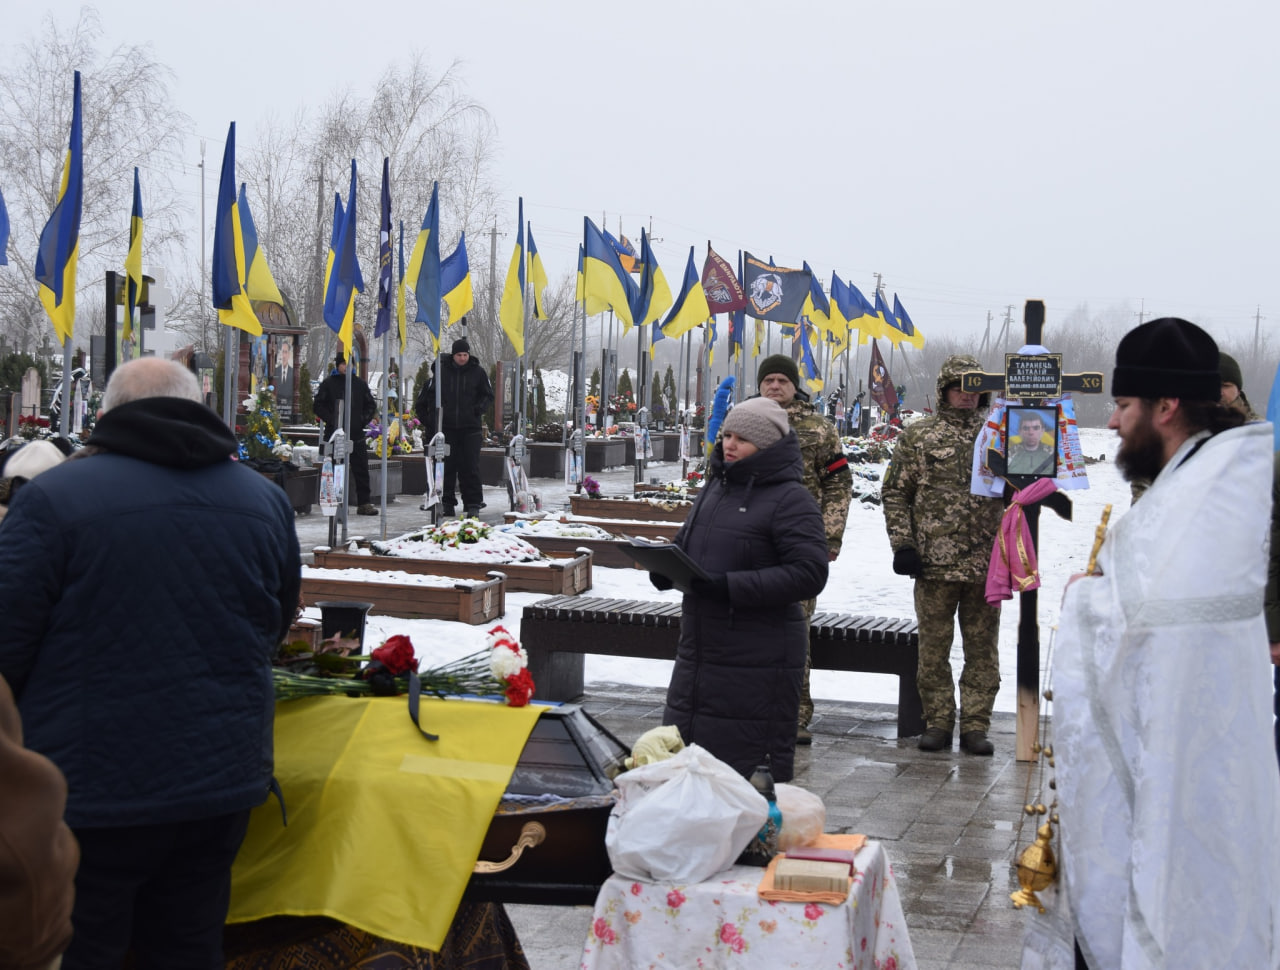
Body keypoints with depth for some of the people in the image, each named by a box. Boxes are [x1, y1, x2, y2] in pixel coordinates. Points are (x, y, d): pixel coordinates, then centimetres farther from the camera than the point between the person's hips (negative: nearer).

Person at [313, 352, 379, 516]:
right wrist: (331, 420, -10)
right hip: (334, 433, -2)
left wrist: (363, 420, -1)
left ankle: (365, 502, 5)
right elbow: (317, 406, 2)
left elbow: (371, 405, 15)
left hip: (357, 434, 2)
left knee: (361, 469, 1)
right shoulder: (328, 383, 3)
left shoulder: (360, 383, 10)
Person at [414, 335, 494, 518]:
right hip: (447, 426, 1)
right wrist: (431, 419, -1)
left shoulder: (477, 372, 3)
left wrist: (479, 408, -7)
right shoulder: (442, 370, 4)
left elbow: (488, 395, 12)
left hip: (470, 427, -1)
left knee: (470, 467, -4)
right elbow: (429, 393, 11)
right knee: (448, 466, 3)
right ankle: (448, 502, 12)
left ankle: (473, 503, -1)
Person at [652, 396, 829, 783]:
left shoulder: (790, 500, -11)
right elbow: (685, 544, 25)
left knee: (750, 764, -2)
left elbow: (809, 574, -19)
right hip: (699, 647, 8)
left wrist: (730, 586, -24)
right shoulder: (715, 487, 14)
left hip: (758, 660, -8)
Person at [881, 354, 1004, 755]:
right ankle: (938, 723, 15)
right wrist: (902, 544, -4)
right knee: (934, 646, 5)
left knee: (982, 647, 5)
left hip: (985, 564, 1)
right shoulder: (918, 436, 5)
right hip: (934, 562, -1)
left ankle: (975, 725, 13)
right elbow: (895, 493, 5)